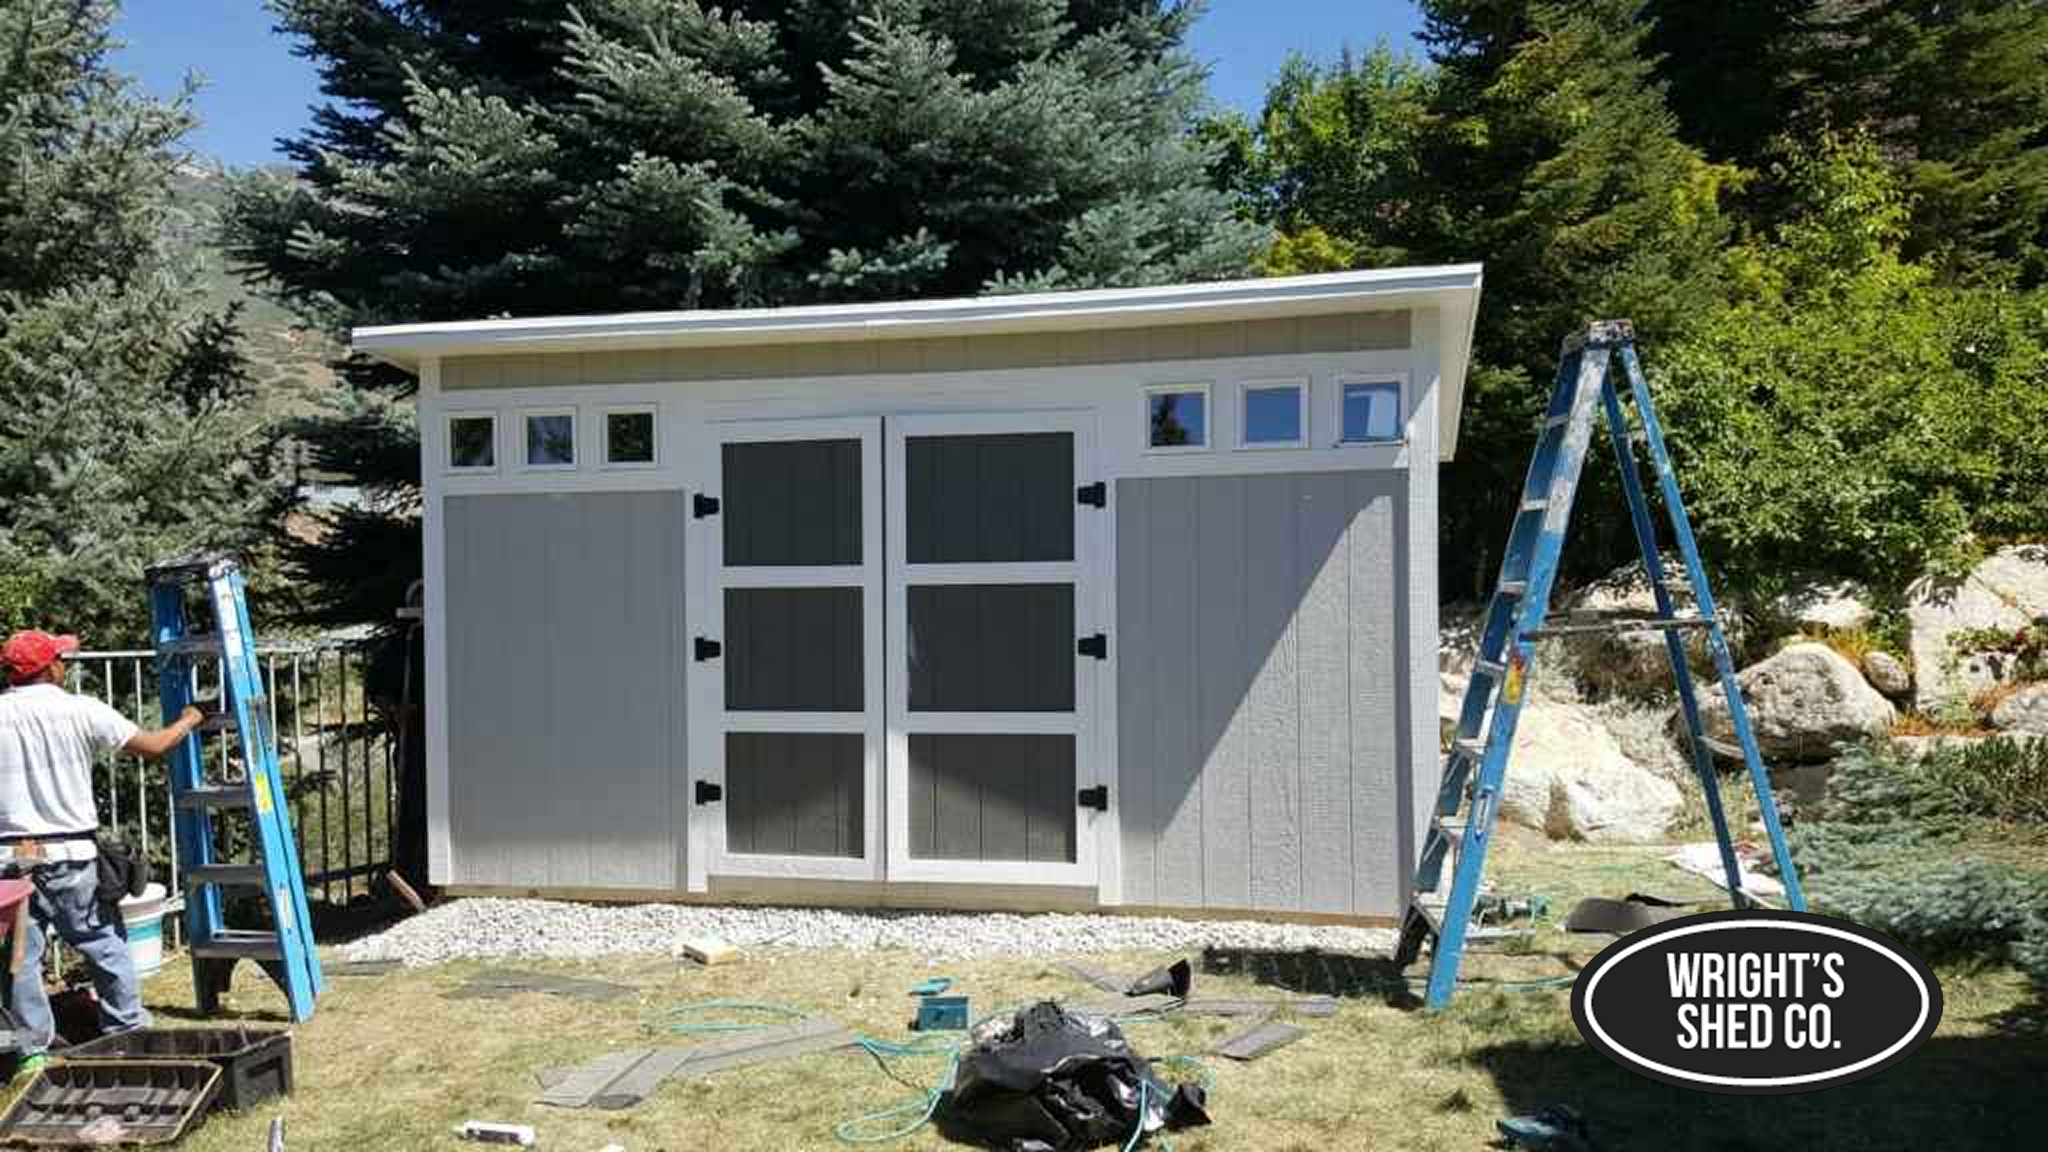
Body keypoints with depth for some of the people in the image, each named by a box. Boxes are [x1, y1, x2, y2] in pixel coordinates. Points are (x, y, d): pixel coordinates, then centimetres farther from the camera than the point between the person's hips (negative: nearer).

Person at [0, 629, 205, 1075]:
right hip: (70, 856, -2)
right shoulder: (80, 710, -6)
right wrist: (189, 721, 18)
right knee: (106, 946, 11)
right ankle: (129, 1033, 20)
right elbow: (152, 746, 1)